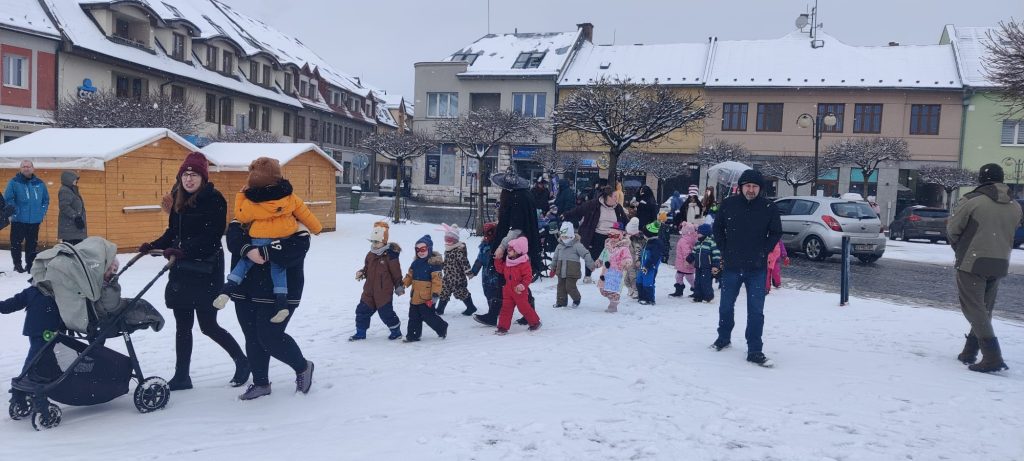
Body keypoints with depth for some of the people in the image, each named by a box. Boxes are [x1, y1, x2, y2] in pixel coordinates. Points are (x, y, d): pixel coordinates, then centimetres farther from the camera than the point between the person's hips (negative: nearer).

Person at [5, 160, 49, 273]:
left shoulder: (39, 183, 8)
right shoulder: (14, 182, -3)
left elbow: (46, 199, 15)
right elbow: (8, 199, -6)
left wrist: (42, 212, 5)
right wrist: (14, 211, -14)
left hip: (35, 220, 3)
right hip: (18, 220, -3)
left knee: (32, 244, 9)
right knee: (16, 243, 0)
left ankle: (30, 265, 18)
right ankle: (17, 265, 10)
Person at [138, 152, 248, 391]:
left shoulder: (214, 200, -11)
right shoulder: (179, 199, 10)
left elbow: (211, 237, -20)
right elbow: (173, 232, 17)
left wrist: (183, 251, -29)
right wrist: (153, 246, 2)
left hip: (206, 271, -7)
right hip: (182, 271, 7)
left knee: (208, 326, 0)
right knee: (182, 326, 10)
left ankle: (242, 361, 20)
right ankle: (181, 376, 18)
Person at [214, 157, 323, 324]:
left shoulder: (250, 202, -9)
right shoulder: (289, 196, -1)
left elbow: (240, 216, 6)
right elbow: (304, 212, 8)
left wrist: (241, 195, 14)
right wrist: (316, 228, 21)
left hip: (260, 241, -2)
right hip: (284, 241, 3)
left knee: (245, 261, 17)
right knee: (278, 267, 16)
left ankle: (227, 290, 3)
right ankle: (282, 302, 6)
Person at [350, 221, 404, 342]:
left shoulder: (390, 255, -13)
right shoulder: (370, 255, 7)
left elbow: (396, 272, -9)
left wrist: (399, 286, -5)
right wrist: (361, 273, -2)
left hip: (384, 292, -7)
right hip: (369, 291, 7)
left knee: (386, 313, -1)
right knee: (362, 310, 9)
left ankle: (396, 331, 19)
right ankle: (360, 332, 23)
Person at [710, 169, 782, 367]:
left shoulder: (769, 207, -6)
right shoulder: (728, 204, -3)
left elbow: (776, 233, 4)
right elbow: (718, 229, 9)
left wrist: (763, 253, -6)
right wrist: (724, 251, 1)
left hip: (757, 269, -1)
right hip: (731, 266, 2)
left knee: (756, 311, -2)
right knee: (726, 306, 15)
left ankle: (754, 351, 5)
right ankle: (723, 338, 37)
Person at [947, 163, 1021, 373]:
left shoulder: (971, 201, -11)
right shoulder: (1015, 207, 6)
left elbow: (952, 229, -4)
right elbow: (1010, 234, 11)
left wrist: (959, 249, 14)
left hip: (971, 263, -6)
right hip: (999, 265, 6)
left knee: (975, 310, -4)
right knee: (984, 309, 16)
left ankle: (992, 357, -14)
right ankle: (969, 353, 22)